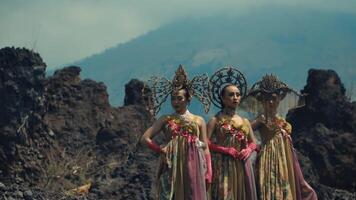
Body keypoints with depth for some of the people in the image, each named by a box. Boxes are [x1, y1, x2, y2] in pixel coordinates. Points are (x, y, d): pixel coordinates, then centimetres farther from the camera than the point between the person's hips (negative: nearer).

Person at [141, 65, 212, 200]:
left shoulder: (199, 121, 10)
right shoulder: (165, 120, 8)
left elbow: (205, 148, 8)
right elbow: (145, 138, 4)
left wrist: (208, 174, 1)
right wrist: (161, 150, -6)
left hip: (193, 167, 0)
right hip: (172, 167, 0)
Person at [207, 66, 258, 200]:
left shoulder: (245, 122, 14)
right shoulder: (215, 121, -1)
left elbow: (253, 143, 20)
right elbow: (206, 143, -8)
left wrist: (248, 150, -2)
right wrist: (226, 150, -14)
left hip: (242, 167, 5)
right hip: (223, 166, -5)